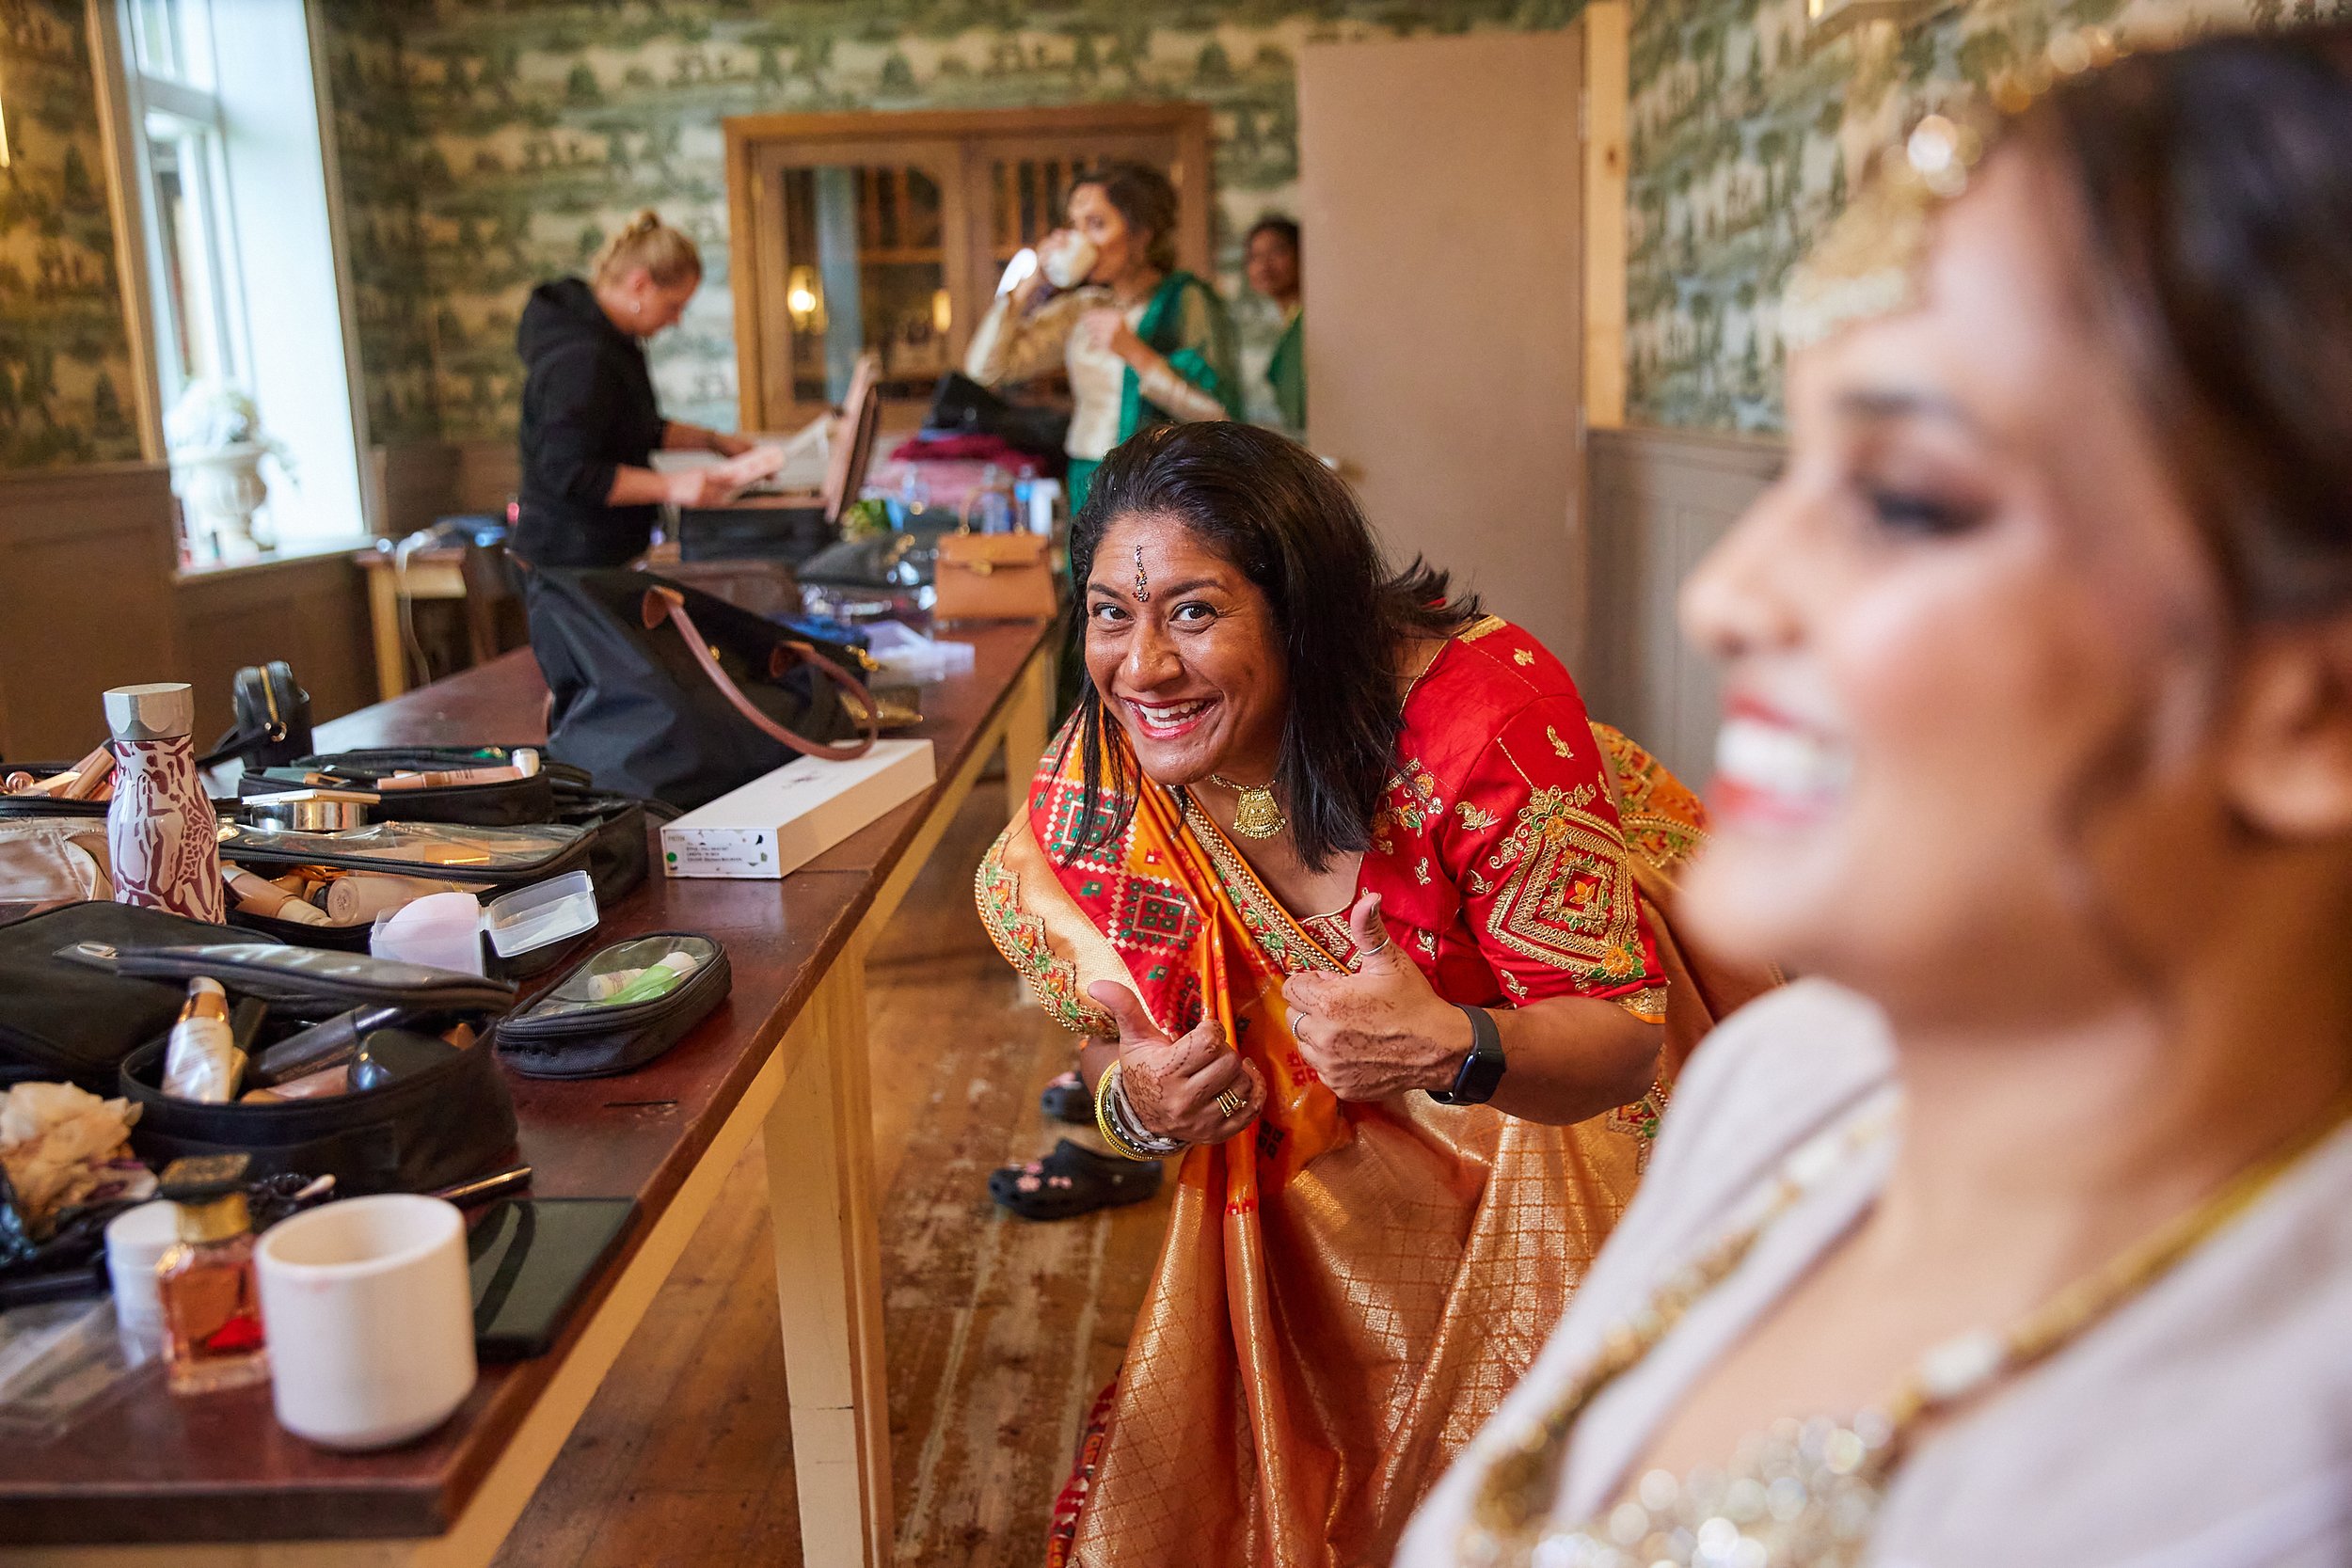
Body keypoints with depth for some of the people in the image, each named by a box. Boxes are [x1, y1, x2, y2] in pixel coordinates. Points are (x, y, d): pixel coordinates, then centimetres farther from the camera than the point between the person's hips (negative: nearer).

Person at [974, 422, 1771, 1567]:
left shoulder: (1480, 714, -33)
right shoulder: (1100, 792, -18)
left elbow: (1624, 1032, -27)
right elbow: (1113, 1048, -3)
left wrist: (1455, 1050, -47)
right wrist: (1133, 1103, -26)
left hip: (1570, 1109, -3)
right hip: (1342, 1157, 4)